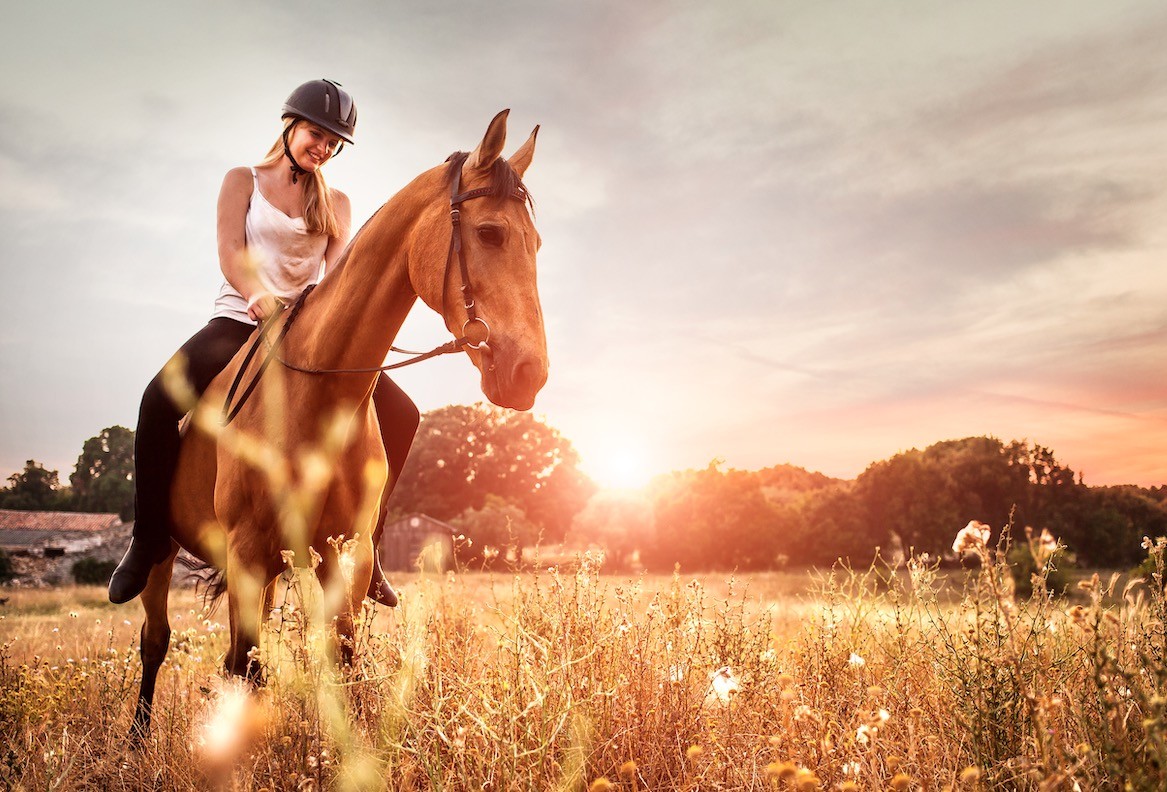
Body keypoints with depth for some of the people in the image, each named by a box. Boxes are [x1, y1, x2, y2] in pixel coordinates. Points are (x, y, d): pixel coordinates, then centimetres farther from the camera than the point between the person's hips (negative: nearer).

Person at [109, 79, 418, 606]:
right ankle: (149, 540, -11)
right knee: (161, 397, -31)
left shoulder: (336, 203, 16)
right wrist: (260, 295, -26)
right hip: (241, 320, -2)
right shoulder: (243, 181, 10)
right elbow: (230, 252, -4)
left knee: (399, 414, -16)